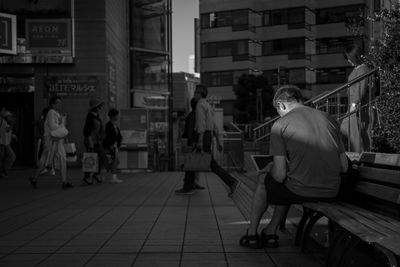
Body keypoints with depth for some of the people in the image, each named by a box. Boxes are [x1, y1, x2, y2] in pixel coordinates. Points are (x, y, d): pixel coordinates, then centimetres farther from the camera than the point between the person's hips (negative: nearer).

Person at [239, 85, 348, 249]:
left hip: (301, 192, -5)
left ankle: (252, 234, 38)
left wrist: (271, 168, 12)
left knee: (264, 182, 27)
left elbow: (280, 175, -11)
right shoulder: (329, 119, 8)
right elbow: (344, 167, 8)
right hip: (331, 194, 5)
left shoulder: (280, 125, -6)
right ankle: (270, 233, 37)